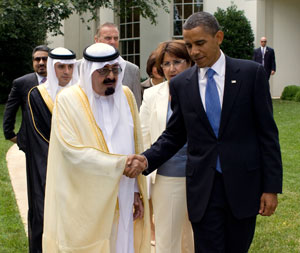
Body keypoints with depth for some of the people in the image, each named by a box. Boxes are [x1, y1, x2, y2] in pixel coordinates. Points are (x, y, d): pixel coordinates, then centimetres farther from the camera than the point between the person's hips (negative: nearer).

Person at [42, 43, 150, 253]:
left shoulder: (126, 96, 6)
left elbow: (135, 147, 9)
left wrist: (136, 190, 6)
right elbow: (73, 150, -17)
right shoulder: (68, 100, -7)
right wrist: (119, 163, -19)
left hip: (120, 201, 4)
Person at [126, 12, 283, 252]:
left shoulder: (251, 73, -3)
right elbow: (174, 135, 10)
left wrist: (271, 186, -5)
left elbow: (267, 132, -2)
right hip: (203, 187, 1)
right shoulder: (180, 84, 3)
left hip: (243, 182, -1)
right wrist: (146, 160, -7)